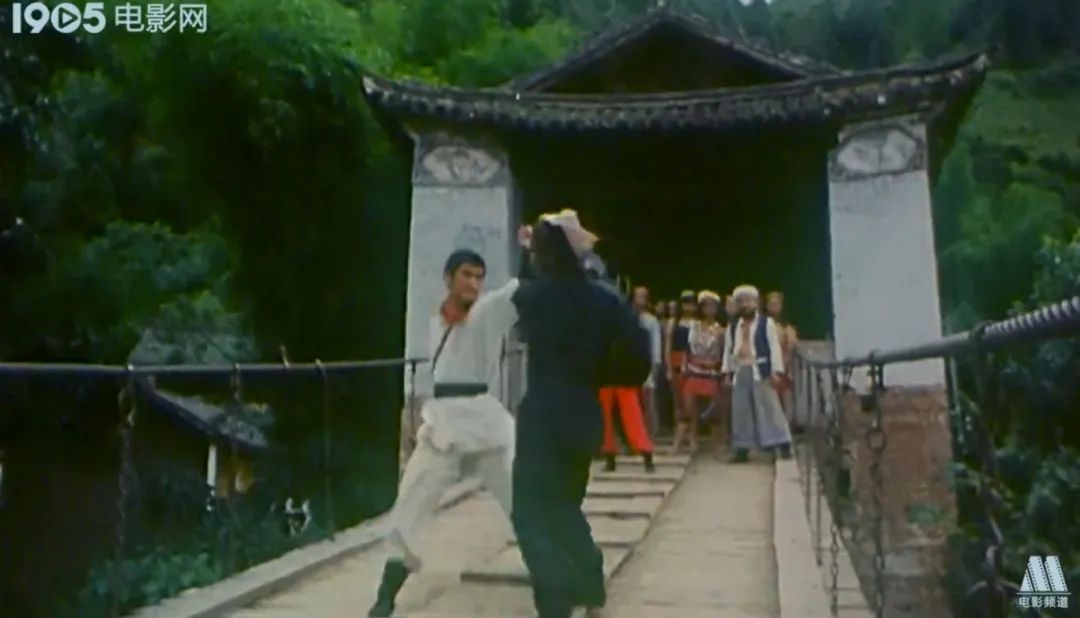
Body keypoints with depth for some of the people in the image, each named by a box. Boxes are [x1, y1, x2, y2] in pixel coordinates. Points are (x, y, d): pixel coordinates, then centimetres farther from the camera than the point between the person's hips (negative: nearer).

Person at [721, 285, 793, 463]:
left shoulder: (766, 323, -1)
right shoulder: (733, 327, 15)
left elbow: (774, 348, -6)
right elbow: (728, 350, 16)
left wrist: (776, 371, -13)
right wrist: (727, 372, 9)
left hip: (761, 371, -5)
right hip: (740, 372, 5)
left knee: (770, 408, -5)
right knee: (740, 411, 5)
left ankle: (783, 445, -1)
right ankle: (742, 448, 11)